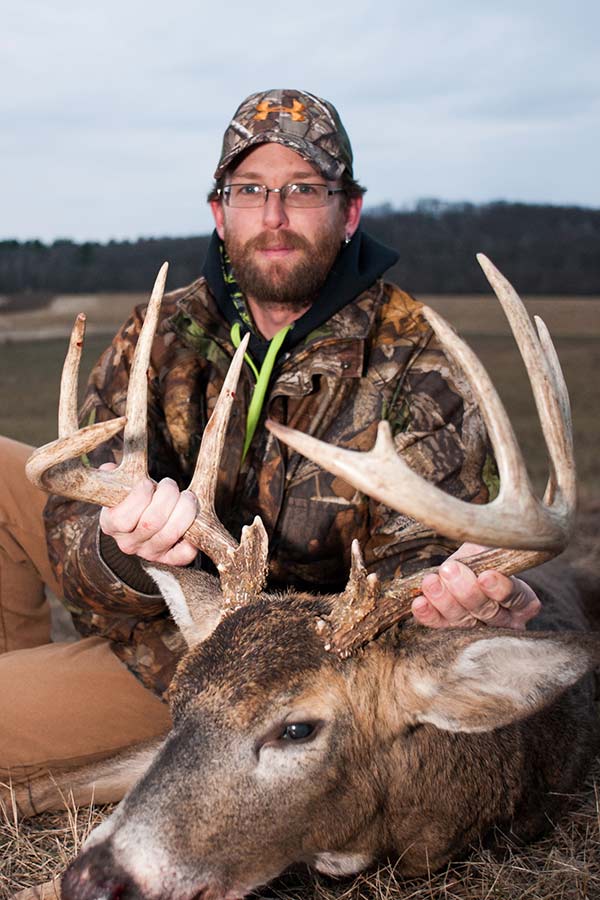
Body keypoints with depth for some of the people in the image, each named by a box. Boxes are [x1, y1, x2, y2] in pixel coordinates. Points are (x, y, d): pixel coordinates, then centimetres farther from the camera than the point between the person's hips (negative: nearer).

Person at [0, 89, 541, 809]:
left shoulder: (415, 367, -18)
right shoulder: (162, 335, -9)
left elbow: (416, 548, -21)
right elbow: (78, 530, -17)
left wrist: (449, 592, -46)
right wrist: (124, 554, -42)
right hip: (135, 598, 5)